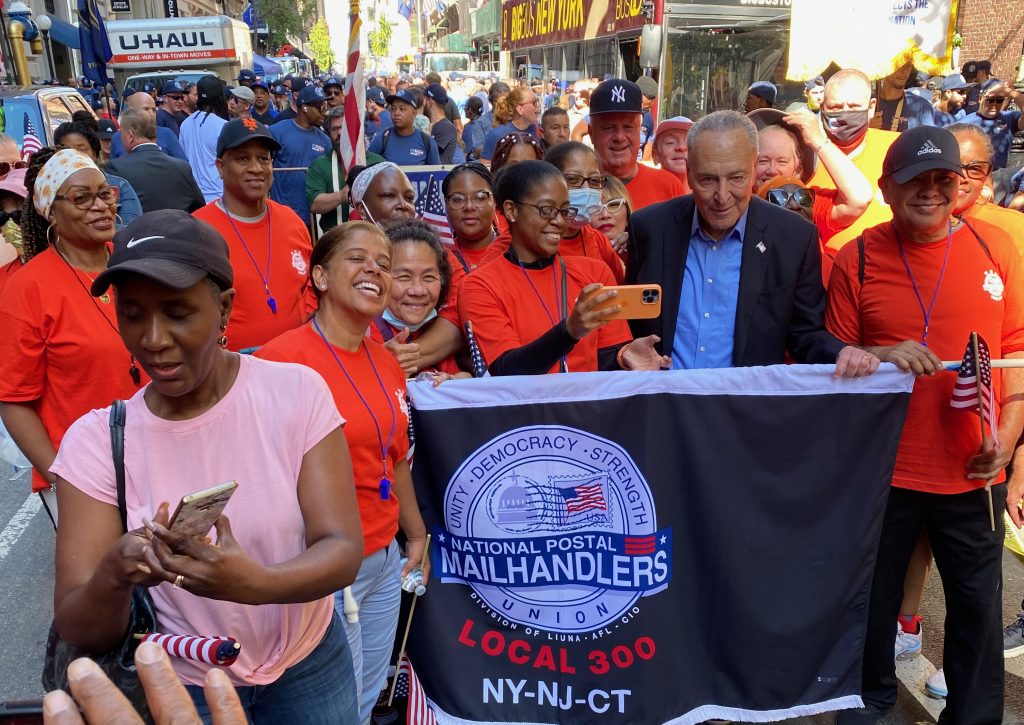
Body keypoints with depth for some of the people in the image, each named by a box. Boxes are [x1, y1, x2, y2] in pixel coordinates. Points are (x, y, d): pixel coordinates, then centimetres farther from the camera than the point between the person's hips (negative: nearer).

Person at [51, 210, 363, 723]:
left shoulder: (297, 392, -16)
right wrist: (112, 578, -37)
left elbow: (343, 548, -20)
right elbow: (78, 631, -15)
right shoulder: (96, 438, -14)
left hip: (309, 670, 0)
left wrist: (257, 584, -40)